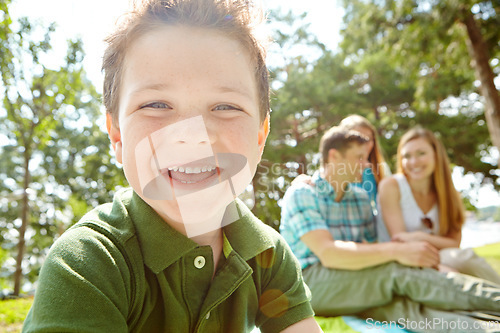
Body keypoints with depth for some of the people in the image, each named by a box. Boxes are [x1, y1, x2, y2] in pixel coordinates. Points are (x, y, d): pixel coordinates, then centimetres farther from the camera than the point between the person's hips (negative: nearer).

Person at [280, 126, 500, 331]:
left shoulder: (360, 198, 16)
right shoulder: (300, 194, -7)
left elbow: (370, 252, 13)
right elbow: (327, 253, -22)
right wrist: (396, 250, -31)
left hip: (360, 289, 6)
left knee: (403, 305, -30)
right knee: (400, 271, -28)